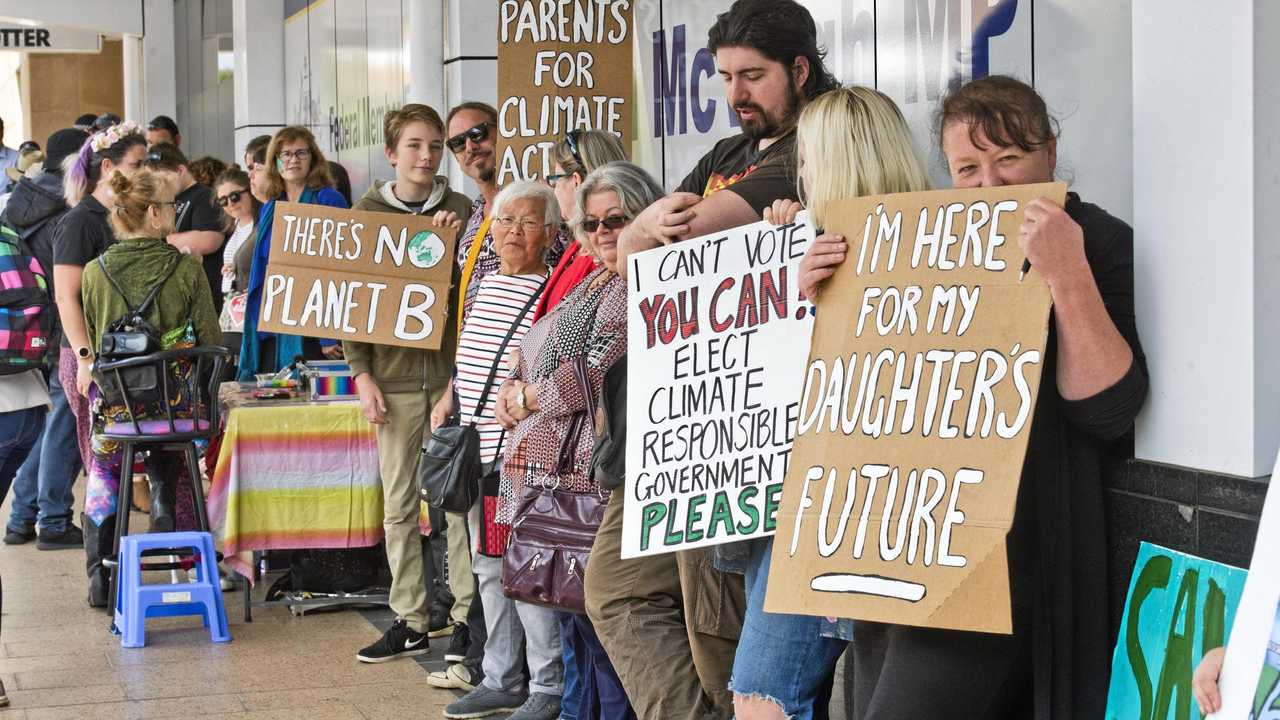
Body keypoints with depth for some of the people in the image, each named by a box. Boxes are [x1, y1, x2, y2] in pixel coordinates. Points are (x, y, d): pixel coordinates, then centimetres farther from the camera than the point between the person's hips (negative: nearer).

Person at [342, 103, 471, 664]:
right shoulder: (366, 215, 7)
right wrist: (362, 374, -3)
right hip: (394, 375, 1)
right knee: (399, 504, 4)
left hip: (452, 369, -1)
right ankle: (410, 621, 11)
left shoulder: (461, 210, 6)